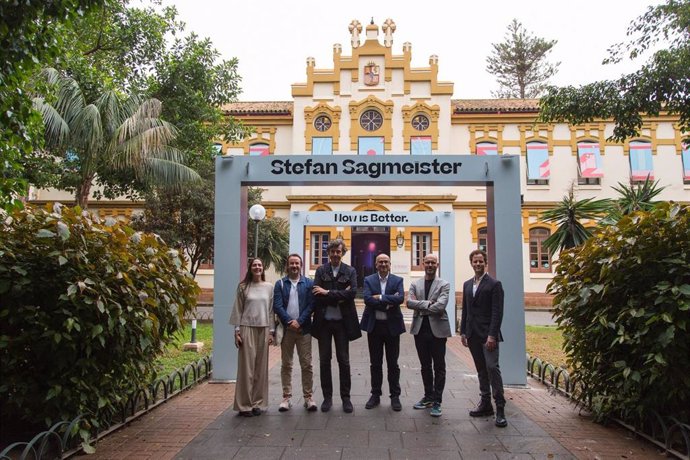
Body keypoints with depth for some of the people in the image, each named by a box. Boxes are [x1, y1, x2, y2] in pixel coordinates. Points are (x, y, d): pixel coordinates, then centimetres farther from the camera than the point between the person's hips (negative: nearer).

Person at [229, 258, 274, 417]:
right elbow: (238, 310, 3)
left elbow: (271, 310, 7)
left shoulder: (269, 287, 6)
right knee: (246, 366, -1)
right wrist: (237, 331, -3)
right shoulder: (243, 287, 2)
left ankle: (258, 402, 15)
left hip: (263, 329, 2)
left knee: (261, 367, 5)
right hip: (247, 328, -2)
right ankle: (244, 404, 7)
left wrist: (271, 331, 4)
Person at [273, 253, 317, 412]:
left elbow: (311, 305, -2)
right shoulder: (280, 284, 6)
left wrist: (299, 321, -13)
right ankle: (286, 397, 14)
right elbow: (277, 305, -3)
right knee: (286, 365, 7)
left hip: (303, 328, -1)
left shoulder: (308, 283, 5)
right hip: (286, 328, 1)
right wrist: (289, 322, -13)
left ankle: (308, 397, 9)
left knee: (306, 364, 1)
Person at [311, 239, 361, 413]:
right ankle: (327, 397, 22)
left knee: (344, 361, 7)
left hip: (342, 322, -1)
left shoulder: (350, 271, 1)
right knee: (324, 360, 9)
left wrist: (328, 293, -15)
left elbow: (352, 293, -13)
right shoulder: (320, 271, 2)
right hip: (324, 322, 1)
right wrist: (339, 298, -15)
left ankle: (346, 397, 19)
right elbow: (317, 296, -9)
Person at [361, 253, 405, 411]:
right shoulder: (369, 280, 2)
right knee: (375, 363, 10)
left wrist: (381, 297, -17)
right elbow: (367, 299, -13)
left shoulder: (397, 280, 2)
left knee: (393, 363, 7)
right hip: (374, 326, 1)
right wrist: (388, 303, -17)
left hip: (392, 326, -1)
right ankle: (375, 395, 22)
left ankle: (395, 396, 18)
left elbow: (400, 298, -15)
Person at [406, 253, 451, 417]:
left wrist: (421, 308, -8)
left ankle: (437, 402, 11)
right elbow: (409, 302, -6)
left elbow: (440, 306, -15)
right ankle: (428, 397, 27)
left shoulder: (444, 284, -1)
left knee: (439, 367, 3)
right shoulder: (415, 284, 9)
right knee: (425, 366, 14)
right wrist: (427, 303, -16)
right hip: (420, 329, 4)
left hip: (437, 329, -3)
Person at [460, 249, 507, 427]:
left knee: (492, 367, -11)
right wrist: (463, 332, 11)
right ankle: (485, 404, 18)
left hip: (488, 334, -6)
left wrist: (492, 335, -17)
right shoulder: (467, 284, 14)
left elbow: (497, 312, -11)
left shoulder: (494, 284, -5)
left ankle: (500, 408, -4)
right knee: (481, 370, 11)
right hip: (473, 335, 6)